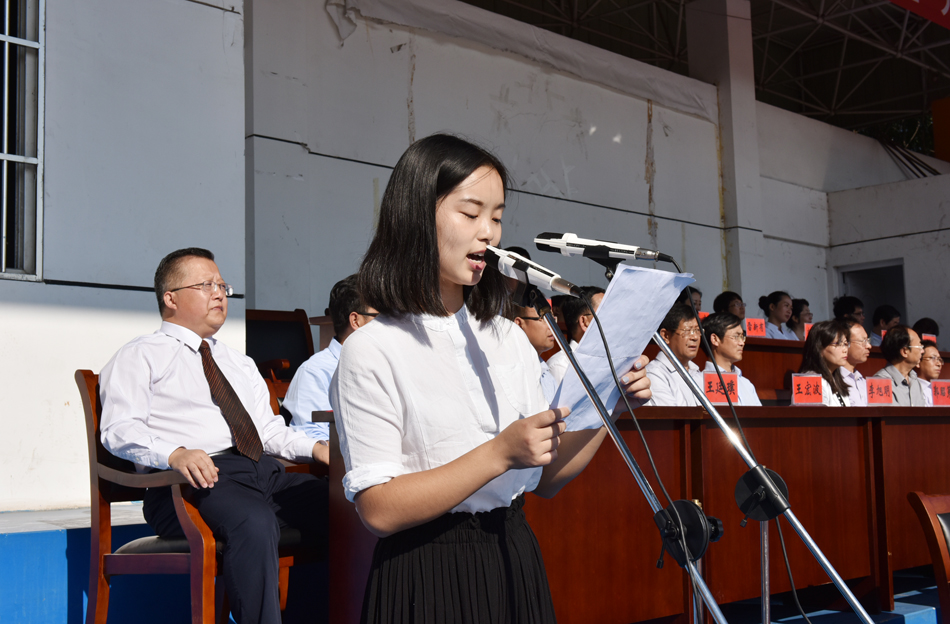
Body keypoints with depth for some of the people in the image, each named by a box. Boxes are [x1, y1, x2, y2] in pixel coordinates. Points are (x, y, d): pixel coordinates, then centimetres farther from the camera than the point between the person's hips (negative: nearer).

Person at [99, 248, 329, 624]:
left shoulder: (240, 364, 33)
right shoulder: (140, 357, 11)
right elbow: (120, 428, -3)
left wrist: (313, 448, 6)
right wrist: (174, 454, -23)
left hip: (264, 472, 6)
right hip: (190, 481, -6)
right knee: (254, 521, -38)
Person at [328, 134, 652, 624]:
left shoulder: (510, 339, 9)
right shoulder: (373, 350, -12)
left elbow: (545, 478, 8)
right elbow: (379, 511, -19)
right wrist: (499, 454, -25)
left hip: (515, 563, 6)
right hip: (427, 577, -6)